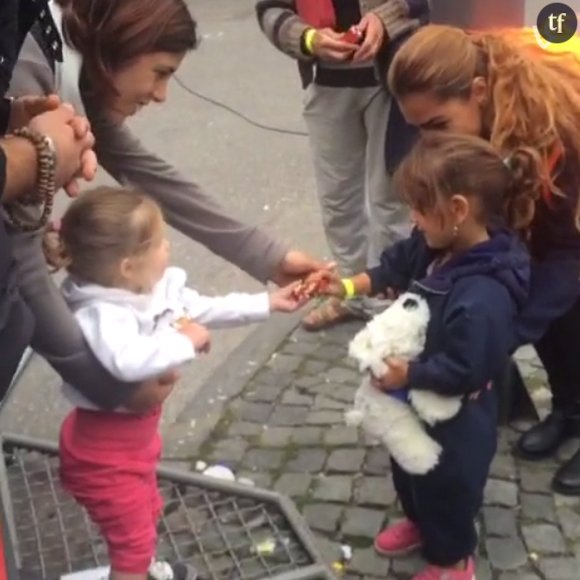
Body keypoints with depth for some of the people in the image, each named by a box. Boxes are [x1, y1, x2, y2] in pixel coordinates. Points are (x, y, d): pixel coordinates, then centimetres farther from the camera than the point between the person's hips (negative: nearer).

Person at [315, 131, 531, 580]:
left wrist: (408, 375, -27)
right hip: (418, 399, 9)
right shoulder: (437, 246, -13)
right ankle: (419, 522, 60)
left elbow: (464, 371, -35)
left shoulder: (482, 298, -40)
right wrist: (349, 287, -4)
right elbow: (395, 267, 5)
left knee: (445, 484, 17)